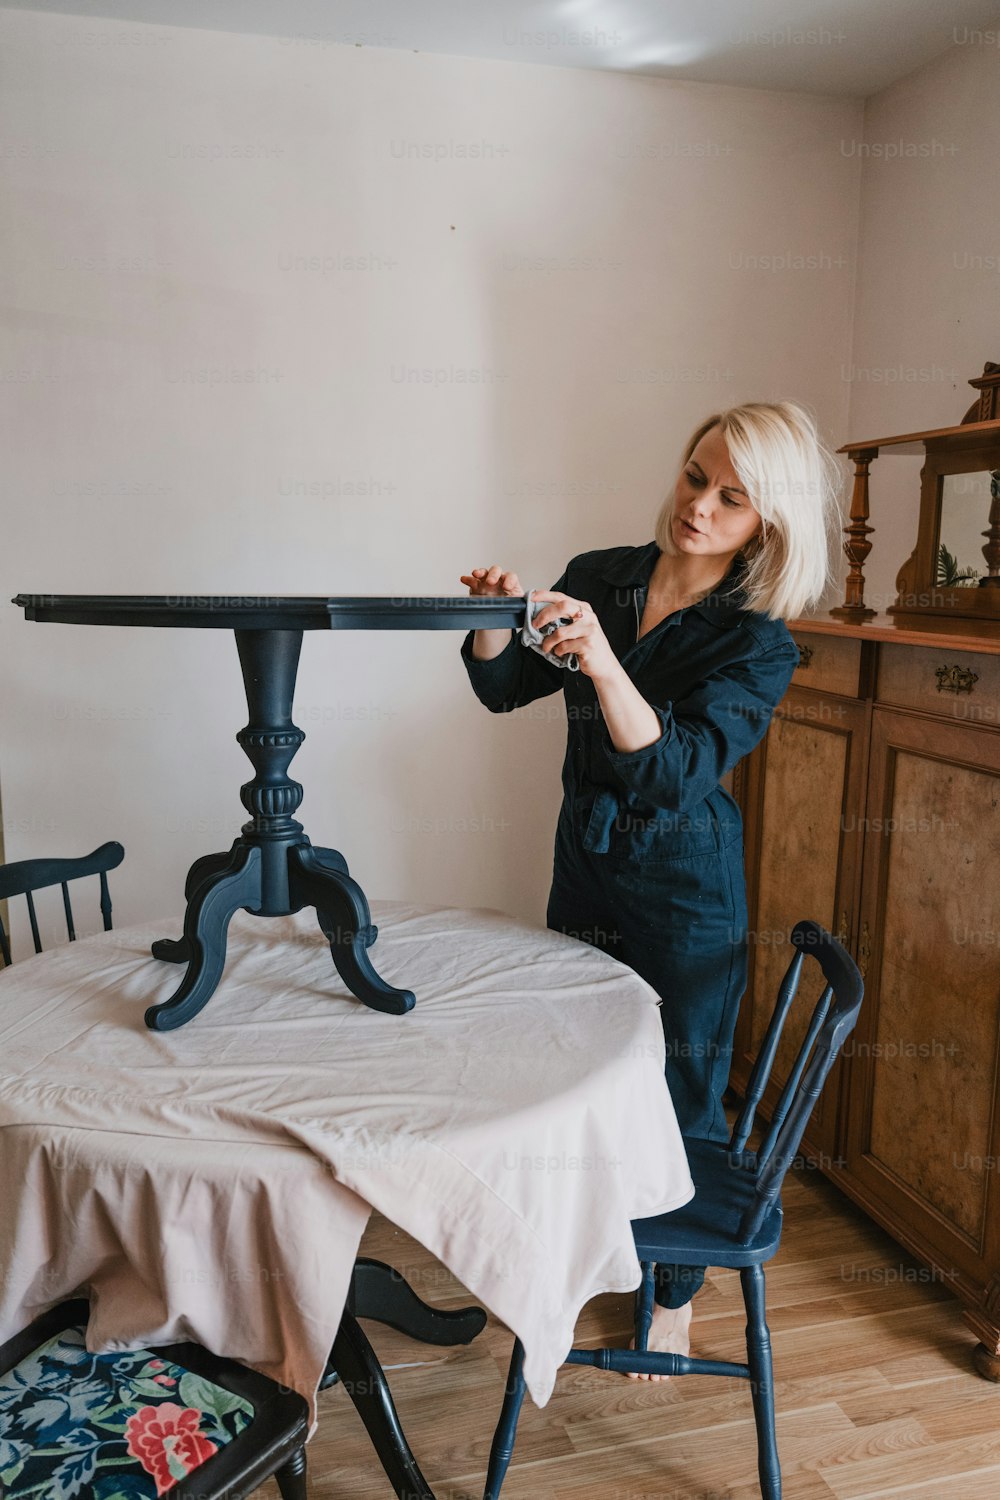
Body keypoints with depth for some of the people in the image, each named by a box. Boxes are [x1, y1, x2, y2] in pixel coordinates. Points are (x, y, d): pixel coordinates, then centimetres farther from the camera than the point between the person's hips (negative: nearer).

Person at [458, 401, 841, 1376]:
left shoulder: (759, 645, -16)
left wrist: (602, 660, -42)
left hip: (685, 893, -4)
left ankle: (674, 1291, 36)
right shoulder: (600, 578, -3)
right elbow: (504, 688, 2)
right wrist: (498, 622, -19)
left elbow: (676, 772, -29)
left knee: (681, 1095, 11)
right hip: (584, 865, 5)